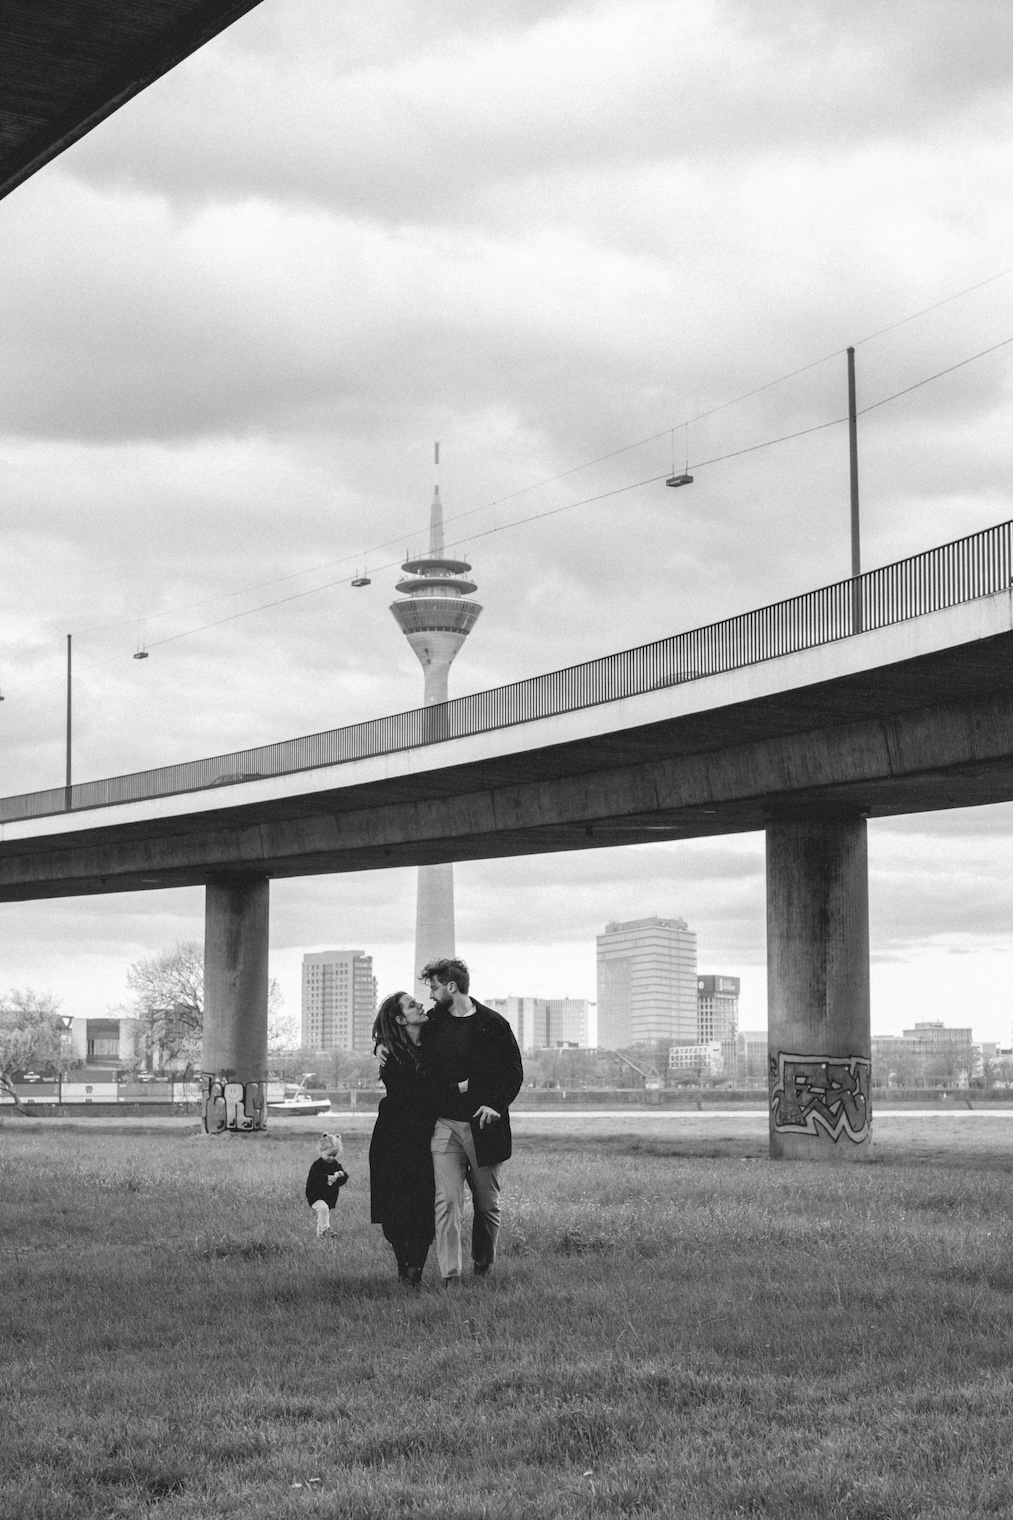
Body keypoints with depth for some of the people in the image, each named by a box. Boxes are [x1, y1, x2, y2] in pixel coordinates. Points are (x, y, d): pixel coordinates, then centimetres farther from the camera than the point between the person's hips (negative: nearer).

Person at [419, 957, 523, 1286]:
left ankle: (482, 1268, 27)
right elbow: (422, 1070, 20)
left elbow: (514, 1073, 0)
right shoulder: (432, 1022, 8)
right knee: (447, 1200, -10)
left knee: (488, 1204, 8)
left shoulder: (493, 1024, -2)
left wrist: (495, 1104, -10)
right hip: (445, 1125, 2)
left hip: (484, 1125, -2)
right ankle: (450, 1277, -13)